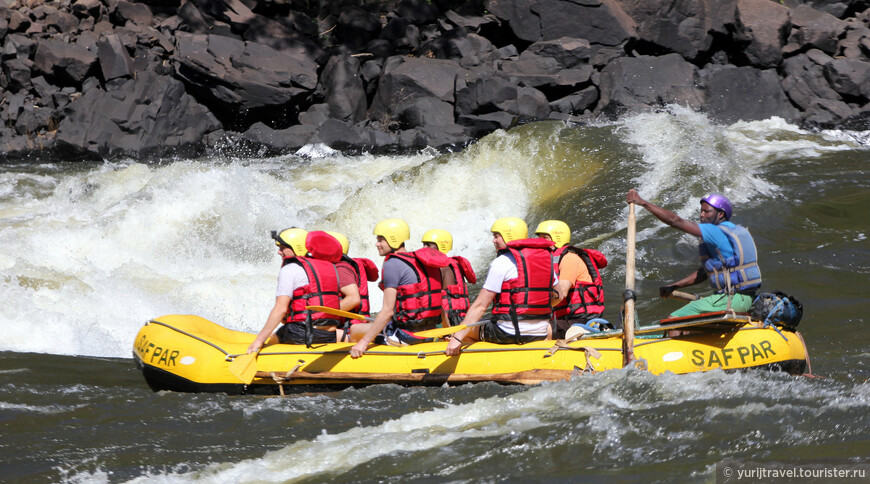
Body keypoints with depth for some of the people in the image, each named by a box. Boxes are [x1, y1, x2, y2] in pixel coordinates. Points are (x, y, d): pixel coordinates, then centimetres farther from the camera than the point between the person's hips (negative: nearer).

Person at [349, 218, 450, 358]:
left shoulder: (392, 264, -13)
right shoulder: (420, 261, 12)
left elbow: (388, 311, -18)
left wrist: (364, 342, -17)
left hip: (406, 333, -9)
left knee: (355, 330, 5)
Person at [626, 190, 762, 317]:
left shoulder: (716, 232, -13)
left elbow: (676, 221, -16)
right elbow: (704, 273, 23)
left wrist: (643, 202, -12)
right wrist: (673, 287, 19)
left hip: (733, 300, -10)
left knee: (673, 320, -13)